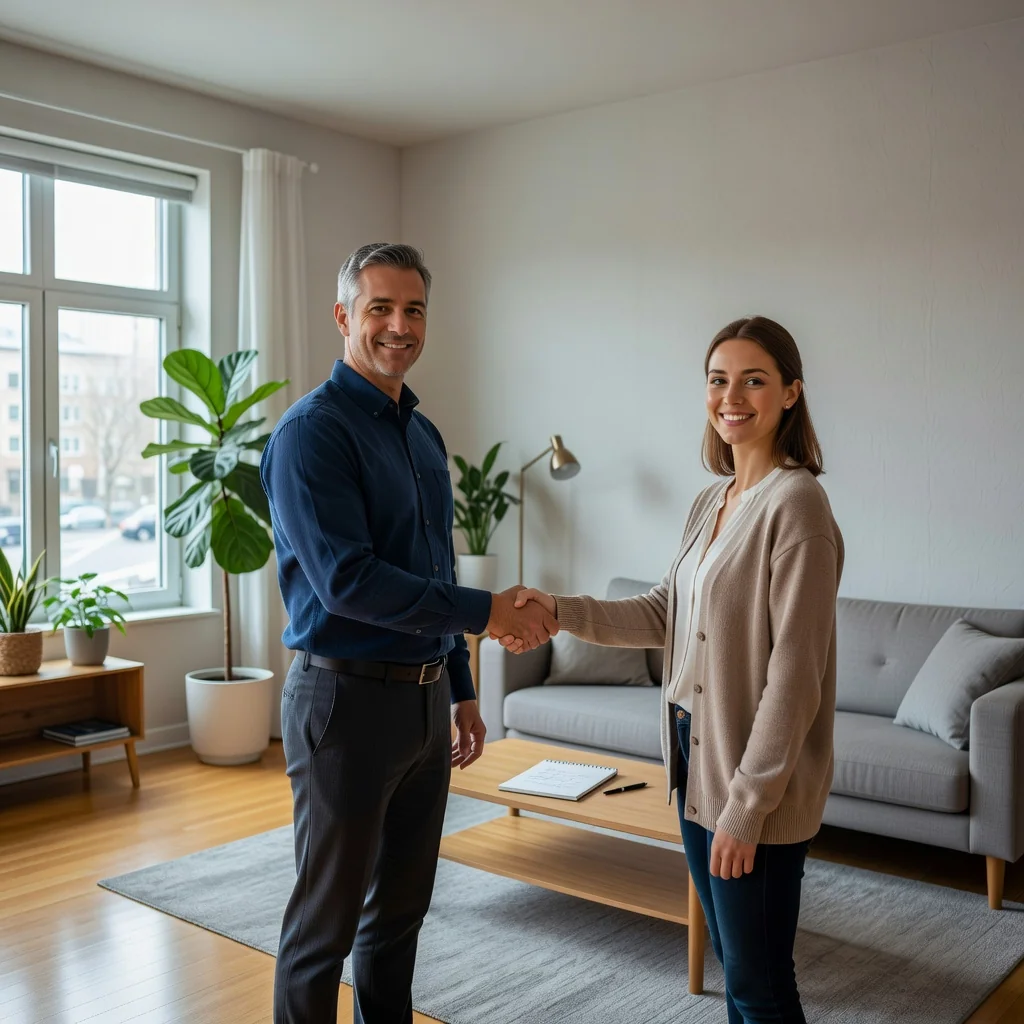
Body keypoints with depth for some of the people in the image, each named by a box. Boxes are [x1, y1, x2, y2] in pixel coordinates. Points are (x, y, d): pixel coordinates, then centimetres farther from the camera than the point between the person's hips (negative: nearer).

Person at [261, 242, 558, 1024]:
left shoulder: (424, 434, 11)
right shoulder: (313, 431, -14)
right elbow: (347, 580, -23)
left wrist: (462, 691, 18)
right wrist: (487, 612, -21)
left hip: (426, 698, 8)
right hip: (347, 699, -7)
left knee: (402, 906, 19)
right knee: (328, 920, 6)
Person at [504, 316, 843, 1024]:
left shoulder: (795, 502, -18)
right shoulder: (713, 501, 10)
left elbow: (793, 675, -20)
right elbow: (666, 614, 13)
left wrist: (747, 805, -19)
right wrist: (560, 612, 0)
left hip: (756, 781, -8)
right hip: (697, 758, 8)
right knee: (733, 959, 22)